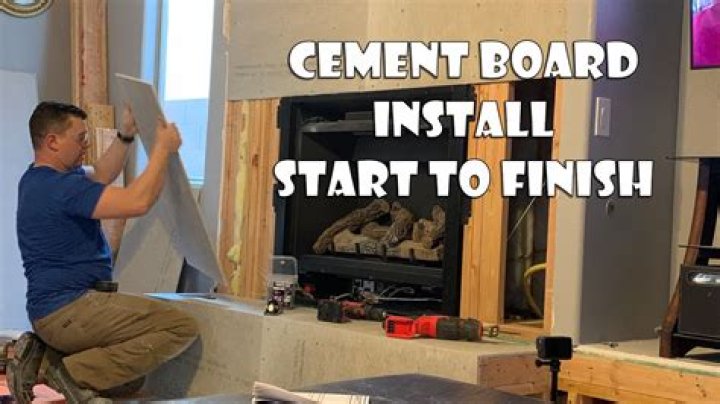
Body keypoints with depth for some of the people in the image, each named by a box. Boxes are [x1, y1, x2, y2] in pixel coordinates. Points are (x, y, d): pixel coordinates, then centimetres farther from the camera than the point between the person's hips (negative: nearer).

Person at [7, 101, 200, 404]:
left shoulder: (39, 178, 13)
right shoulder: (59, 186, -20)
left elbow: (100, 176, 28)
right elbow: (138, 202, -26)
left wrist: (127, 135, 16)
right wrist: (163, 148, -14)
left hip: (53, 308, 11)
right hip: (70, 310, -11)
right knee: (181, 327, -17)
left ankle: (44, 352, 7)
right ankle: (76, 374, -15)